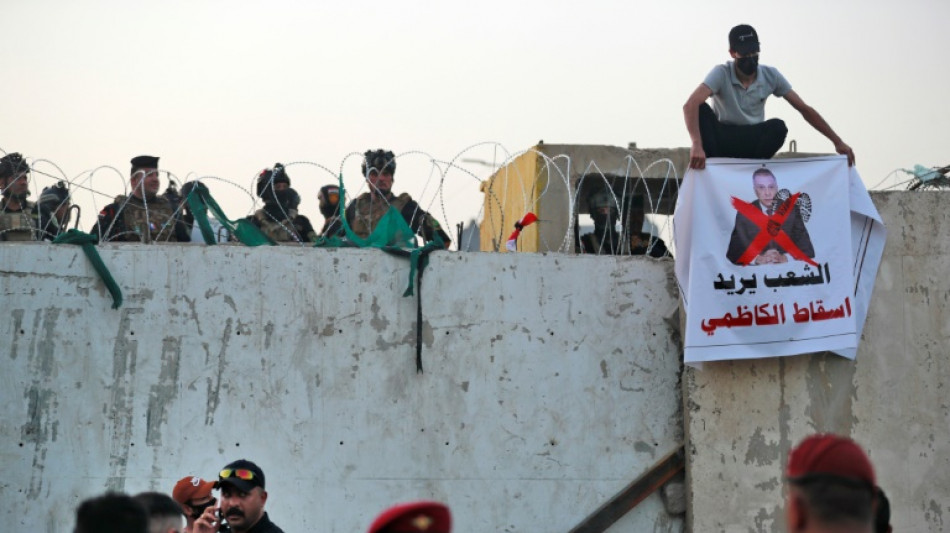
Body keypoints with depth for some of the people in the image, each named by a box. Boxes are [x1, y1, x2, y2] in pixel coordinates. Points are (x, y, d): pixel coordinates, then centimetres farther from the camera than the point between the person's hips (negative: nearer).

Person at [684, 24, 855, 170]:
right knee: (702, 111, -31)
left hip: (752, 144, 2)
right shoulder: (721, 74, -15)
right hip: (723, 139, -2)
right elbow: (690, 105, -31)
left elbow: (805, 110, 0)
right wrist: (696, 144, -48)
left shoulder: (770, 76, -4)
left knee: (777, 126, -30)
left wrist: (837, 141, -5)